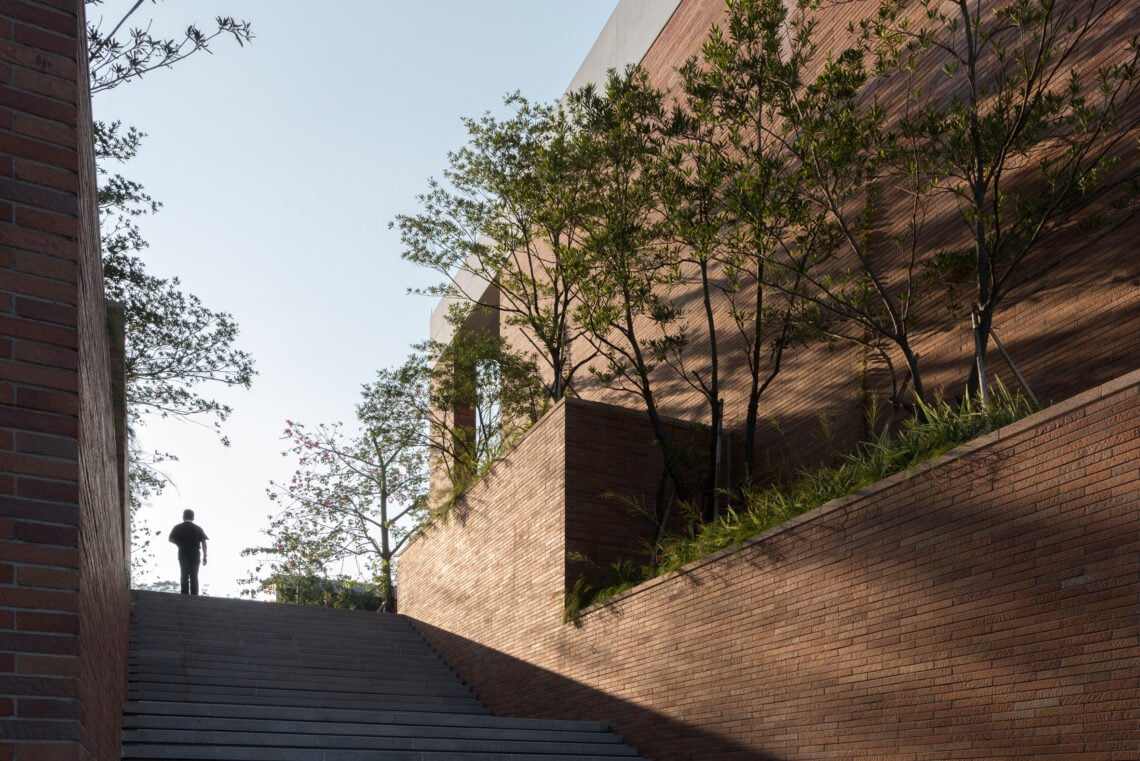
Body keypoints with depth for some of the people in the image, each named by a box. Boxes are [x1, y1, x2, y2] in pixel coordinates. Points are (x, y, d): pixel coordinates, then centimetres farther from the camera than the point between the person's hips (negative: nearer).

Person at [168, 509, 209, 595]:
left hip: (183, 555, 0)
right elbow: (203, 542, -5)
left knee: (184, 577, 5)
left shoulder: (178, 528, 2)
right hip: (195, 555, 0)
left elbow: (171, 539, 1)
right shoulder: (198, 528, 2)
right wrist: (204, 556, -4)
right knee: (194, 577, 6)